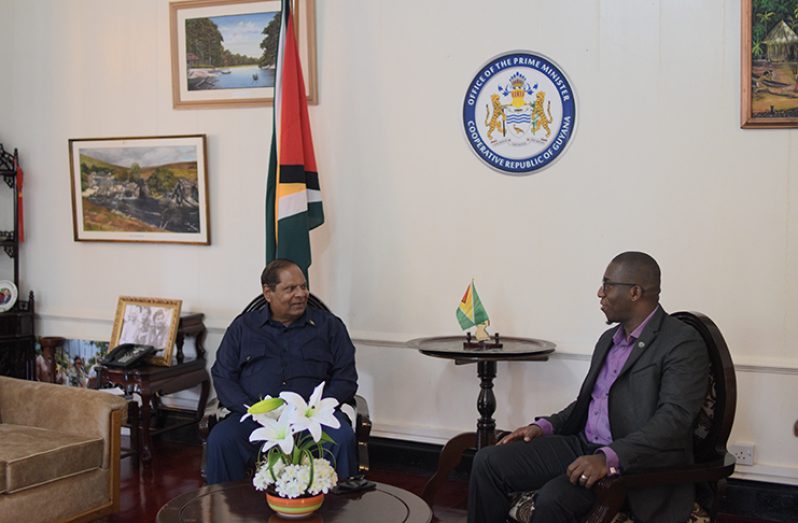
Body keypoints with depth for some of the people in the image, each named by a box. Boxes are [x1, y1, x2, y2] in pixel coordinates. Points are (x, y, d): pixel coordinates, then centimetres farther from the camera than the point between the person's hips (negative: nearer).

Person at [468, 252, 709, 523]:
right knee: (489, 461, -8)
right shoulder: (609, 339, 17)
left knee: (554, 497, -32)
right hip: (583, 447, 8)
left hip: (635, 461, -8)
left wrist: (609, 458, -32)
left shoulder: (683, 343, -10)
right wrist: (544, 426, 5)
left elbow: (674, 419, -21)